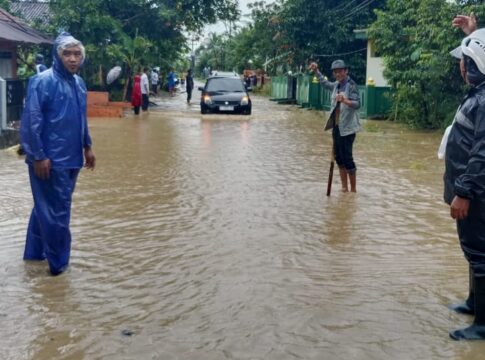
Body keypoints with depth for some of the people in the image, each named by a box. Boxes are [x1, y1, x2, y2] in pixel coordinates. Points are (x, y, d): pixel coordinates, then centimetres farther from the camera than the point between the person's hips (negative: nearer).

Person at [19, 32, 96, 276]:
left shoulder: (79, 83, 10)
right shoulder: (42, 81, -15)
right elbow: (32, 121, -17)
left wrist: (87, 147, 20)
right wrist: (38, 156, -19)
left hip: (71, 157, 8)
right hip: (50, 159, -8)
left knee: (47, 207, 18)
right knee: (56, 211, 0)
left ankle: (35, 251, 32)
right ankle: (58, 261, 13)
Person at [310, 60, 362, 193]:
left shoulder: (351, 85, -13)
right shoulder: (336, 85, 9)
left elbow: (357, 104, -25)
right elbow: (325, 82, 31)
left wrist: (344, 100, -41)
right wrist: (316, 71, 26)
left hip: (347, 127, -8)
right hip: (336, 126, 8)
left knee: (347, 157, -6)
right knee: (339, 157, 9)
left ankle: (353, 189, 4)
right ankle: (344, 188, 18)